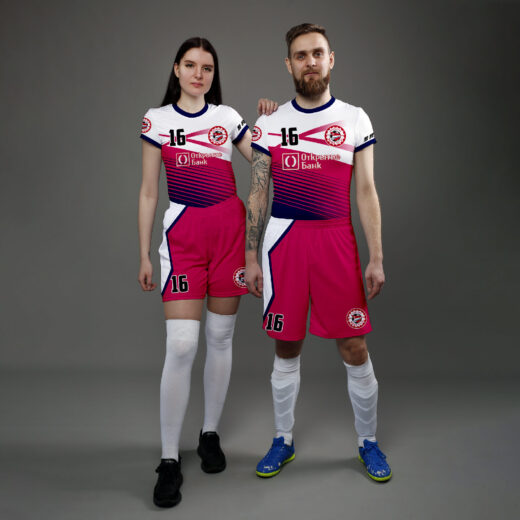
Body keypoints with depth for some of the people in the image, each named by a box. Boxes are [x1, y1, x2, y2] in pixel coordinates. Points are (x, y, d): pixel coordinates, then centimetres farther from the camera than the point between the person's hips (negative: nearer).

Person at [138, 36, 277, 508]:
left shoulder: (228, 117, 11)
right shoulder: (157, 119, 8)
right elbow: (148, 193, 6)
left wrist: (268, 125, -1)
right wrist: (144, 255, 3)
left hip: (230, 228, 2)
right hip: (182, 233, -2)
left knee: (221, 338, 7)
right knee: (181, 345, -10)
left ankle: (210, 435, 25)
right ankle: (169, 460, 3)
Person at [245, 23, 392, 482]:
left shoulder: (355, 119, 6)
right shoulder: (269, 124, 7)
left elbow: (366, 192, 4)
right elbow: (258, 194, 8)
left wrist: (376, 259, -2)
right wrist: (251, 258, 3)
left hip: (336, 241, 0)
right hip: (283, 242, 1)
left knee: (355, 349, 3)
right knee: (286, 348, 10)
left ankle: (368, 442, 25)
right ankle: (283, 441, 28)